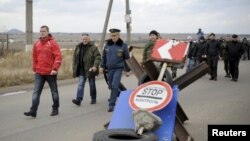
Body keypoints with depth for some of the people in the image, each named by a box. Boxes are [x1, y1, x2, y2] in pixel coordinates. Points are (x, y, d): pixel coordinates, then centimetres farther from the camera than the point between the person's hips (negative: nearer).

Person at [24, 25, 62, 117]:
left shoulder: (52, 43, -8)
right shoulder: (37, 44, 8)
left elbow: (58, 57, -12)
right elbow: (34, 57, 16)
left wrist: (55, 69, -19)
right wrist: (34, 69, 11)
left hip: (50, 73, -4)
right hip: (39, 73, 4)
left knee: (54, 91, 10)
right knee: (36, 92, -3)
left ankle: (55, 109, 23)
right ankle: (33, 111, -4)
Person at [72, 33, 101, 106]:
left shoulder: (93, 47, -8)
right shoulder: (78, 47, 7)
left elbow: (98, 57, -13)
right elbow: (75, 58, 13)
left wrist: (95, 66, -25)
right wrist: (74, 67, 9)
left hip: (90, 69, -3)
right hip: (81, 69, 4)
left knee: (92, 84, 9)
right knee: (80, 84, -5)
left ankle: (93, 99, 23)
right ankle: (78, 100, -11)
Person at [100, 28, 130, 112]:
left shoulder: (123, 46, -6)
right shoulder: (107, 45, 3)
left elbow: (127, 58, 0)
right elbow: (104, 56, 14)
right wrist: (102, 66, 13)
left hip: (118, 69, -4)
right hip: (109, 69, 5)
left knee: (115, 86, -14)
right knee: (111, 86, 14)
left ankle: (111, 105, -8)